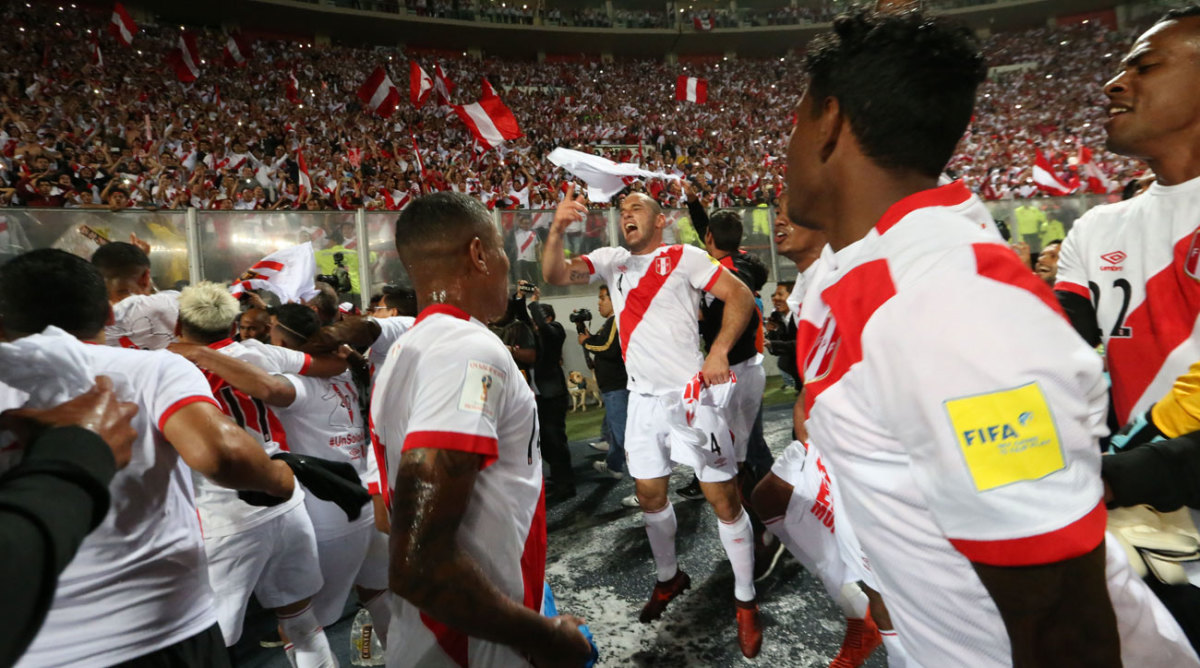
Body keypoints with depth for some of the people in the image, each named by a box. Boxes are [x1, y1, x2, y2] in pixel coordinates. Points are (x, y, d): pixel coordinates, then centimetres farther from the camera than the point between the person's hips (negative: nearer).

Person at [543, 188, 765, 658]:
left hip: (692, 393, -4)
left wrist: (719, 351, -19)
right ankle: (669, 578, 37)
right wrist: (557, 230, -20)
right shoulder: (612, 261, 9)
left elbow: (741, 296, -6)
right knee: (650, 495, 15)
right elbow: (554, 276, -2)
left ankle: (745, 600, 17)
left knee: (724, 499, -2)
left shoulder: (685, 257, -3)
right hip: (643, 399, 5)